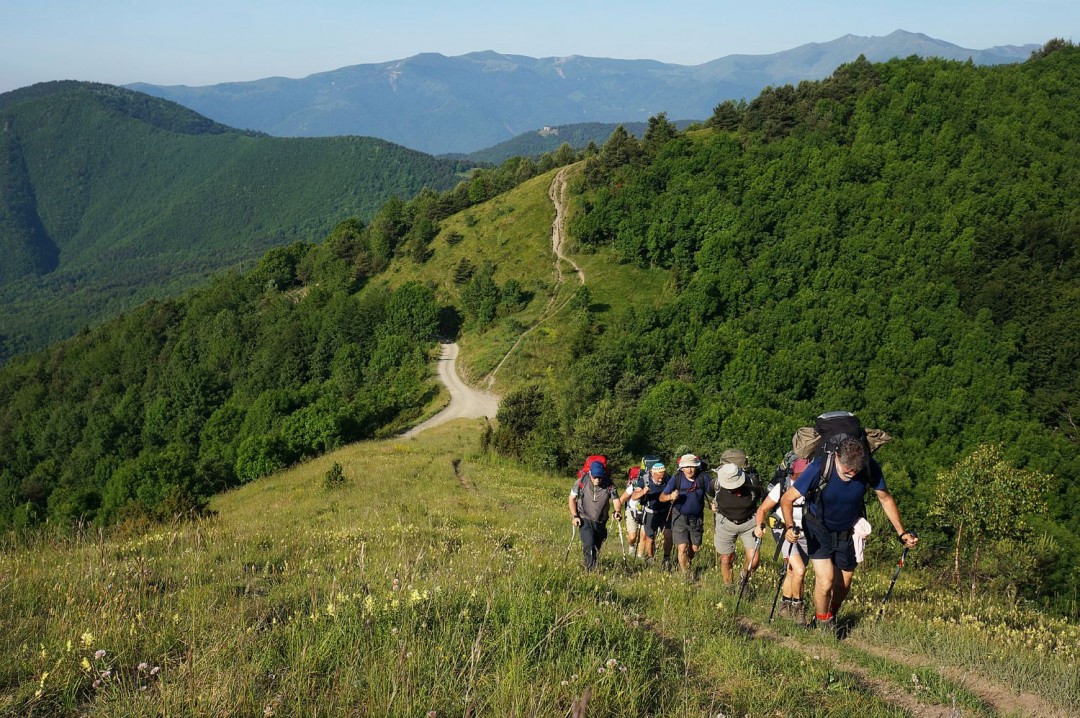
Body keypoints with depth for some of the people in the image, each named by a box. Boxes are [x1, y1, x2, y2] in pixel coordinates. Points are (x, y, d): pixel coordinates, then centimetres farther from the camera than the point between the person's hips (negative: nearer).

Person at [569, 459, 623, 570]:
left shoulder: (609, 486, -8)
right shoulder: (581, 482, -9)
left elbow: (616, 500, -8)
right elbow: (572, 499, 1)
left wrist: (617, 511, -30)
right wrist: (575, 516, -8)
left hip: (600, 522, 3)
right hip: (585, 520, -3)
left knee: (597, 547, 15)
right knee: (589, 545, -22)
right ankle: (590, 569, -16)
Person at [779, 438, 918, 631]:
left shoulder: (871, 469, -24)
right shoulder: (819, 468, -32)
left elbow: (886, 499, -5)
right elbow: (787, 499, -24)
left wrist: (901, 532, -8)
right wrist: (789, 527, -40)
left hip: (848, 532, 3)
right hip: (819, 529, -3)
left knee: (843, 584, 13)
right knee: (825, 581, -15)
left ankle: (831, 617, 43)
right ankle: (822, 625, 12)